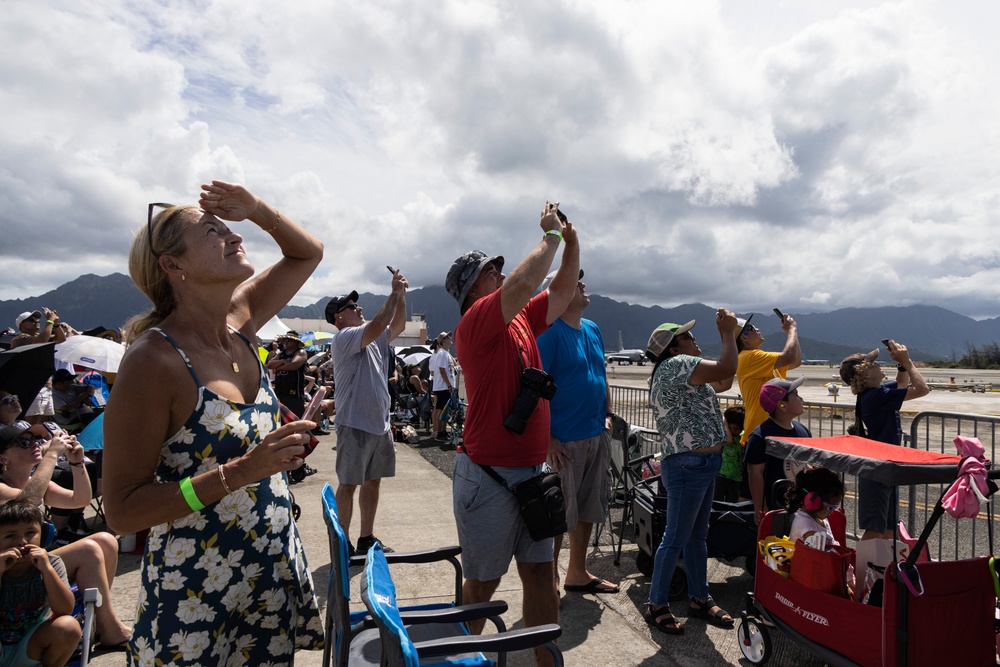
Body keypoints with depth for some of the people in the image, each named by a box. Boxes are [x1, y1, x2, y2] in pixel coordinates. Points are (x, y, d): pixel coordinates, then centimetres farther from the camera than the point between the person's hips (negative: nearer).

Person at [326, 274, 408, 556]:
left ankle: (366, 538, 27)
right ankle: (343, 543, 11)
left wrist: (401, 295, 7)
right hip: (355, 424, -8)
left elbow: (396, 325, 19)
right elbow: (378, 324, -24)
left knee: (373, 481, 15)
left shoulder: (374, 340, 14)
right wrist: (394, 292, -16)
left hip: (380, 424, 9)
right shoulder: (343, 338, -12)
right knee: (349, 484, 1)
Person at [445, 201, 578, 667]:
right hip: (490, 475, -7)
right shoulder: (476, 322, -14)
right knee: (483, 581, 11)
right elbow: (524, 282, -28)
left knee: (540, 572, 14)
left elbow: (562, 291, 18)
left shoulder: (521, 319, 10)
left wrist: (571, 242, 6)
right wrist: (551, 234, -14)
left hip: (533, 470, 7)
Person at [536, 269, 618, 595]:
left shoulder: (593, 330, 11)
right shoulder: (549, 332, -14)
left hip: (597, 436, 8)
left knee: (588, 509, 18)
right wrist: (547, 438, -20)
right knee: (557, 515, 3)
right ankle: (549, 581, 21)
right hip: (565, 442, -8)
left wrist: (607, 415, 12)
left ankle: (578, 573, 34)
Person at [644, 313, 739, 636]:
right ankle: (657, 605, 12)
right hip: (687, 465, -11)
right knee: (676, 538, -1)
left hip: (703, 463, 11)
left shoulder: (684, 371, 19)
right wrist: (728, 333, -5)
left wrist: (730, 336, 20)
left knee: (697, 536, 19)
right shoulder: (677, 364, -15)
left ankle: (700, 598, 31)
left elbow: (723, 383, 23)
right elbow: (726, 369, -21)